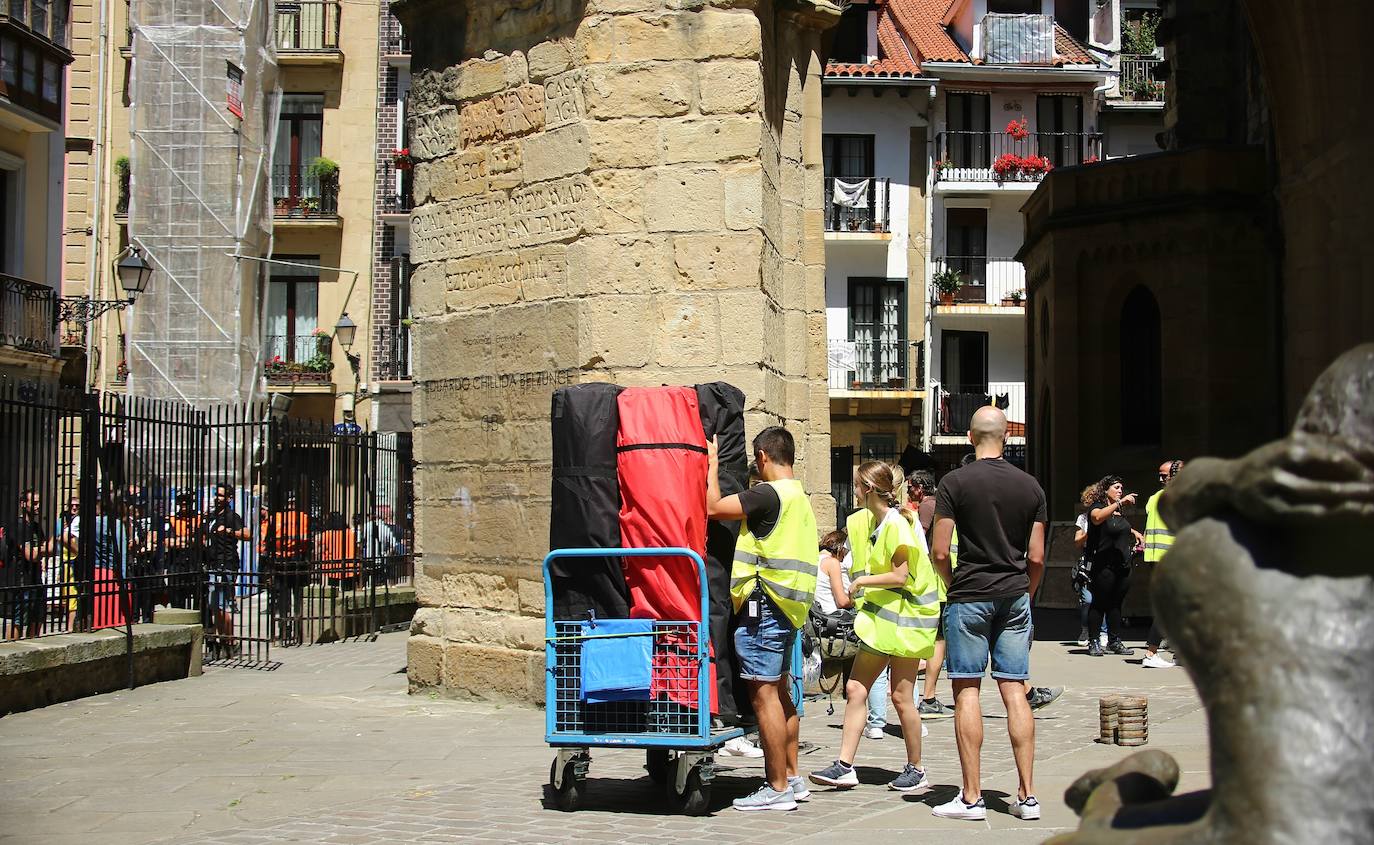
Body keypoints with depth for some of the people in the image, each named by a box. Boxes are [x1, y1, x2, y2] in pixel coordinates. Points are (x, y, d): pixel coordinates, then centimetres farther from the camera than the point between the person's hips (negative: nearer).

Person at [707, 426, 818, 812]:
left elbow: (712, 507, -15)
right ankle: (792, 777, 24)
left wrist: (712, 464, -4)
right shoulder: (800, 498, 16)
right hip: (787, 607, 10)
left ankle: (778, 789, -5)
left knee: (764, 693, -7)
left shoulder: (768, 494, -14)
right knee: (779, 691, 17)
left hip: (763, 605, -10)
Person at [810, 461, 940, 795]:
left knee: (901, 696, -2)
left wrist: (862, 582, -11)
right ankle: (844, 766, 5)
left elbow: (900, 576, -20)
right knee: (855, 688, 3)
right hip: (882, 617, 9)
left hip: (905, 617, -9)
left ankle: (916, 770, 12)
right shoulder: (876, 522, 12)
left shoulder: (896, 524, -16)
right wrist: (865, 585, 6)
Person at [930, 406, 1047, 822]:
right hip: (1015, 597, 4)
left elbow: (939, 553, -8)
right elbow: (1037, 557, 6)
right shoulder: (1030, 486, 6)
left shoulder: (955, 483, -5)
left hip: (969, 597, -4)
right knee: (1015, 691, 5)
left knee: (967, 691, 0)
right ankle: (1027, 795, 5)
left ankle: (971, 797, 1)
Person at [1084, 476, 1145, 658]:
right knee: (1099, 603, -3)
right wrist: (1119, 502, -34)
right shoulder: (1097, 507, -6)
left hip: (1122, 566, 7)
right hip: (1105, 566, -7)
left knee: (1116, 604, 11)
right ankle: (1093, 642, 2)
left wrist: (1133, 532, 21)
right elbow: (1097, 517, -32)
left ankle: (1114, 641, 16)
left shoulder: (1119, 513, 17)